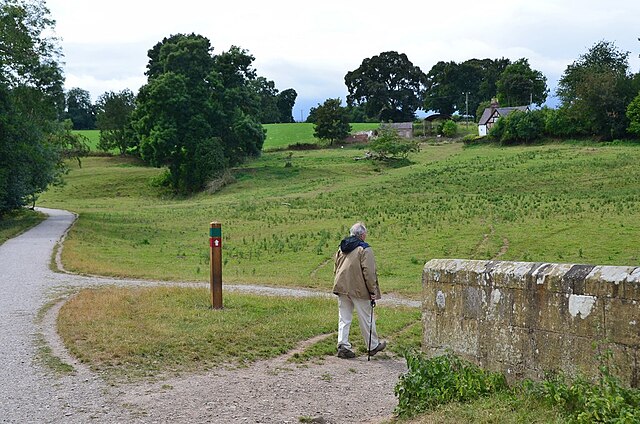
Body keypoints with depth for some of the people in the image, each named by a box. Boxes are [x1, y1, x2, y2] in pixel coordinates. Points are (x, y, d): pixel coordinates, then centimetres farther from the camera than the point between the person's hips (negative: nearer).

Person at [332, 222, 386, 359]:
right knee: (366, 318, 8)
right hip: (359, 290, -6)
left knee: (344, 319, 10)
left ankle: (343, 346, 3)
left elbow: (336, 270, 18)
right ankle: (373, 346, 20)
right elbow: (369, 272, -15)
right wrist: (373, 292, -10)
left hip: (341, 288, 6)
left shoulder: (341, 248, 12)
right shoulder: (364, 249, -11)